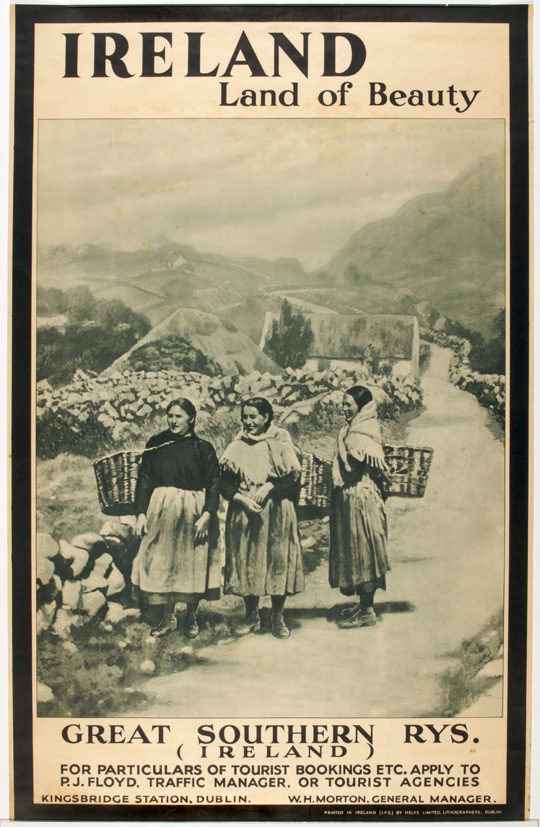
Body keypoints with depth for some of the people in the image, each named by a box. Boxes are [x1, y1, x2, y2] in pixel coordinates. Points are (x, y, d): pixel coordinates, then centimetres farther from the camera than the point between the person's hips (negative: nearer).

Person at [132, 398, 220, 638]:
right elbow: (144, 480, 6)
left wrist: (206, 516, -14)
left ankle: (191, 616, 21)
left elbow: (213, 486, -3)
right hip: (161, 510, 2)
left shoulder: (202, 448, 0)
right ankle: (167, 617, 18)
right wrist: (141, 513, -3)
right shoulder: (155, 445, 6)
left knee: (193, 565, 4)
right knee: (162, 563, 3)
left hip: (193, 511, -2)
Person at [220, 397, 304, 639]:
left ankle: (277, 617, 14)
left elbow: (293, 477, -3)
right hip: (243, 513, 2)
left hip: (277, 513, -2)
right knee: (246, 562, 4)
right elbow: (226, 483, 3)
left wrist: (269, 486, -17)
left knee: (278, 562, 0)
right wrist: (243, 499, -13)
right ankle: (251, 615, 18)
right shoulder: (237, 447, 8)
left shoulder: (280, 444, 2)